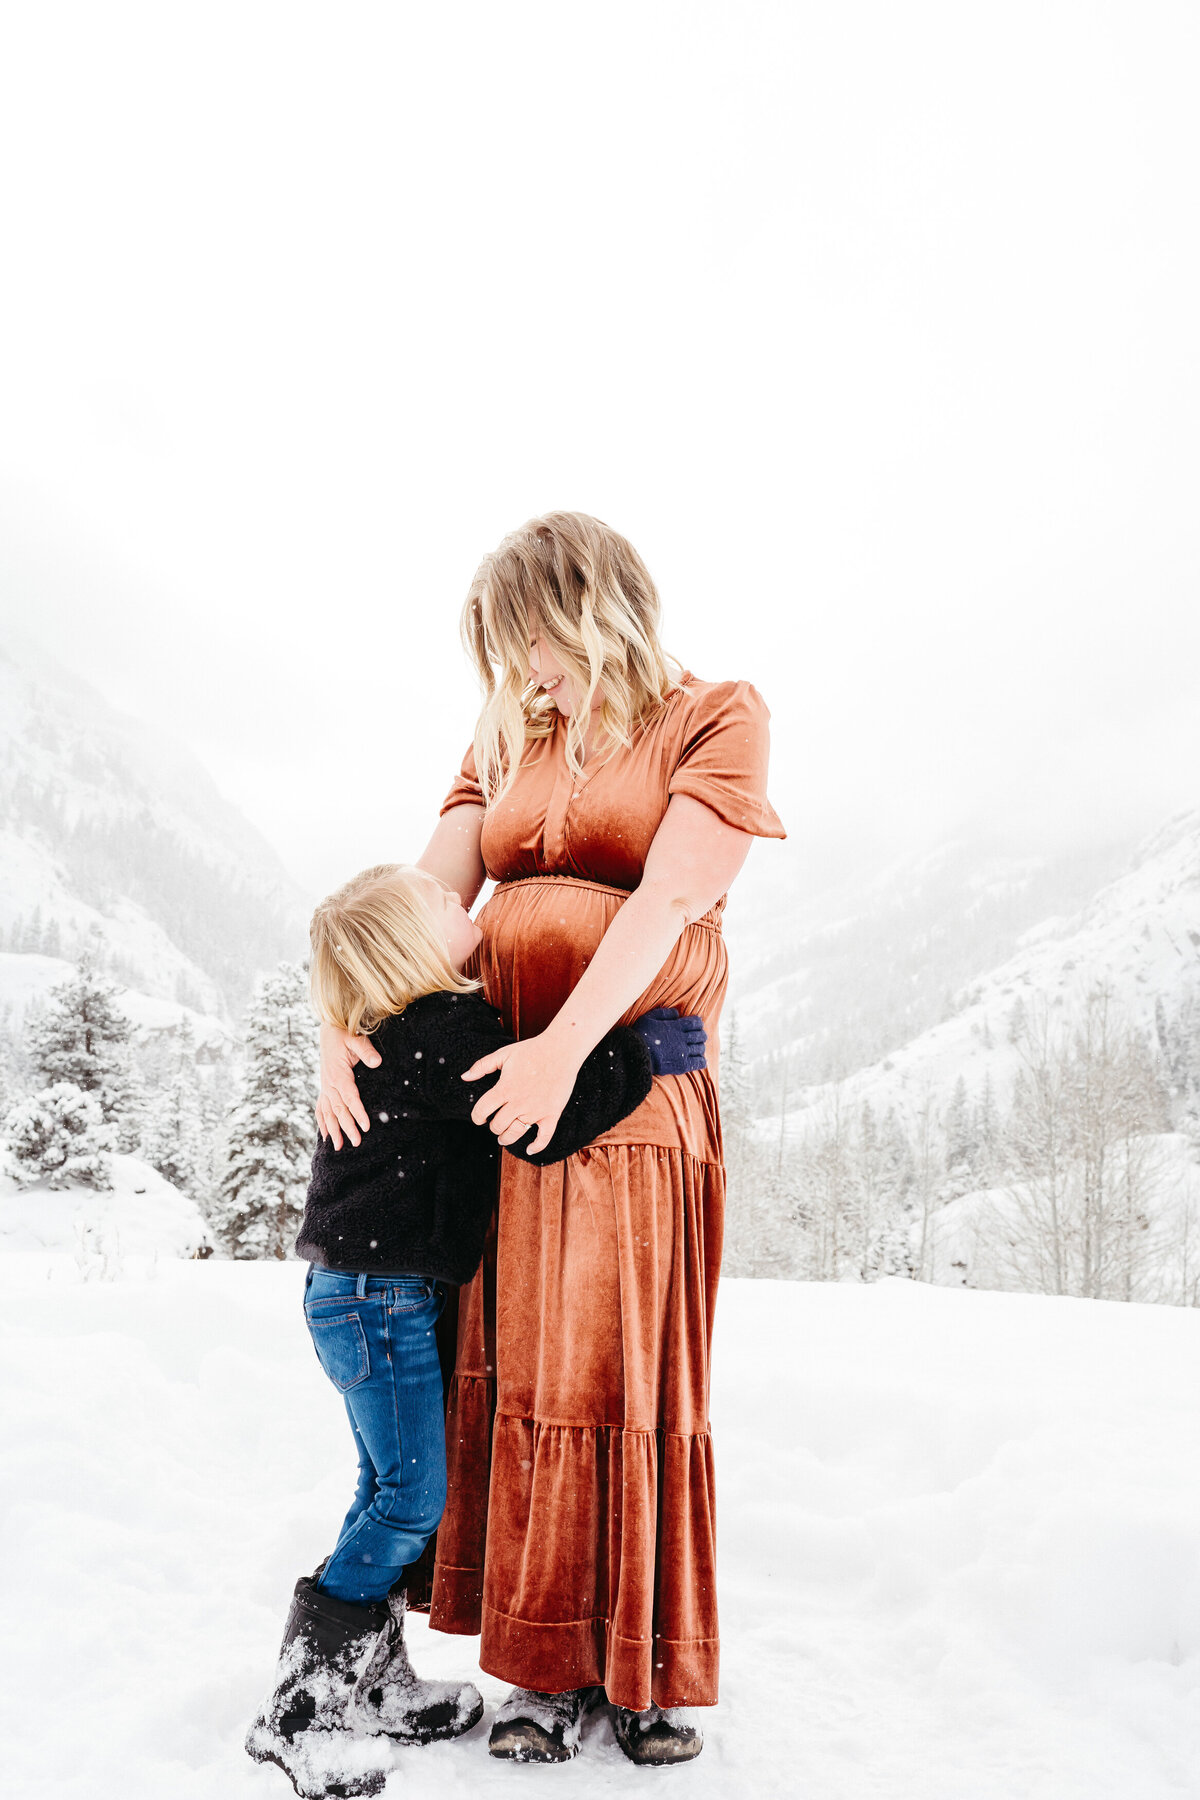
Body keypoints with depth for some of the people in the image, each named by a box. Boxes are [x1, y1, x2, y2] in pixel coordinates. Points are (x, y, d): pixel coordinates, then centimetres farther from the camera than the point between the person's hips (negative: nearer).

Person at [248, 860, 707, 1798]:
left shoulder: (405, 1030, 11)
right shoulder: (446, 1029, -20)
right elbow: (536, 1122, -27)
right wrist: (644, 1053, -21)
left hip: (366, 1295, 10)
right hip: (381, 1299, -10)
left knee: (393, 1491, 17)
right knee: (414, 1498, -2)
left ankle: (378, 1682, 29)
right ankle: (300, 1711, 8)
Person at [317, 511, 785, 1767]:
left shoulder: (716, 717, 1)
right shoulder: (506, 738, 16)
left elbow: (669, 898, -13)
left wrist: (564, 1048, -22)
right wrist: (351, 1022, -9)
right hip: (493, 1083, 4)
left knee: (627, 1372, 1)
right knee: (510, 1369, 5)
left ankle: (642, 1667, 16)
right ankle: (545, 1664, 17)